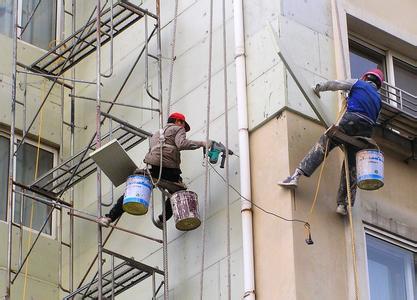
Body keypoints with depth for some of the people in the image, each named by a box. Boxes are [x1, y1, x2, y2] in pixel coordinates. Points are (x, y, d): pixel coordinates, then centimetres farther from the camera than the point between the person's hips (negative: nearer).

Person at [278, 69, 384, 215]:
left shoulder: (358, 83, 18)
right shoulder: (377, 98, 30)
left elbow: (332, 84, 22)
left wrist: (318, 88, 38)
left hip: (351, 121, -4)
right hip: (367, 130, 4)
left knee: (322, 144, -7)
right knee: (351, 166, 6)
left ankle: (296, 176, -23)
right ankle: (343, 204, -1)